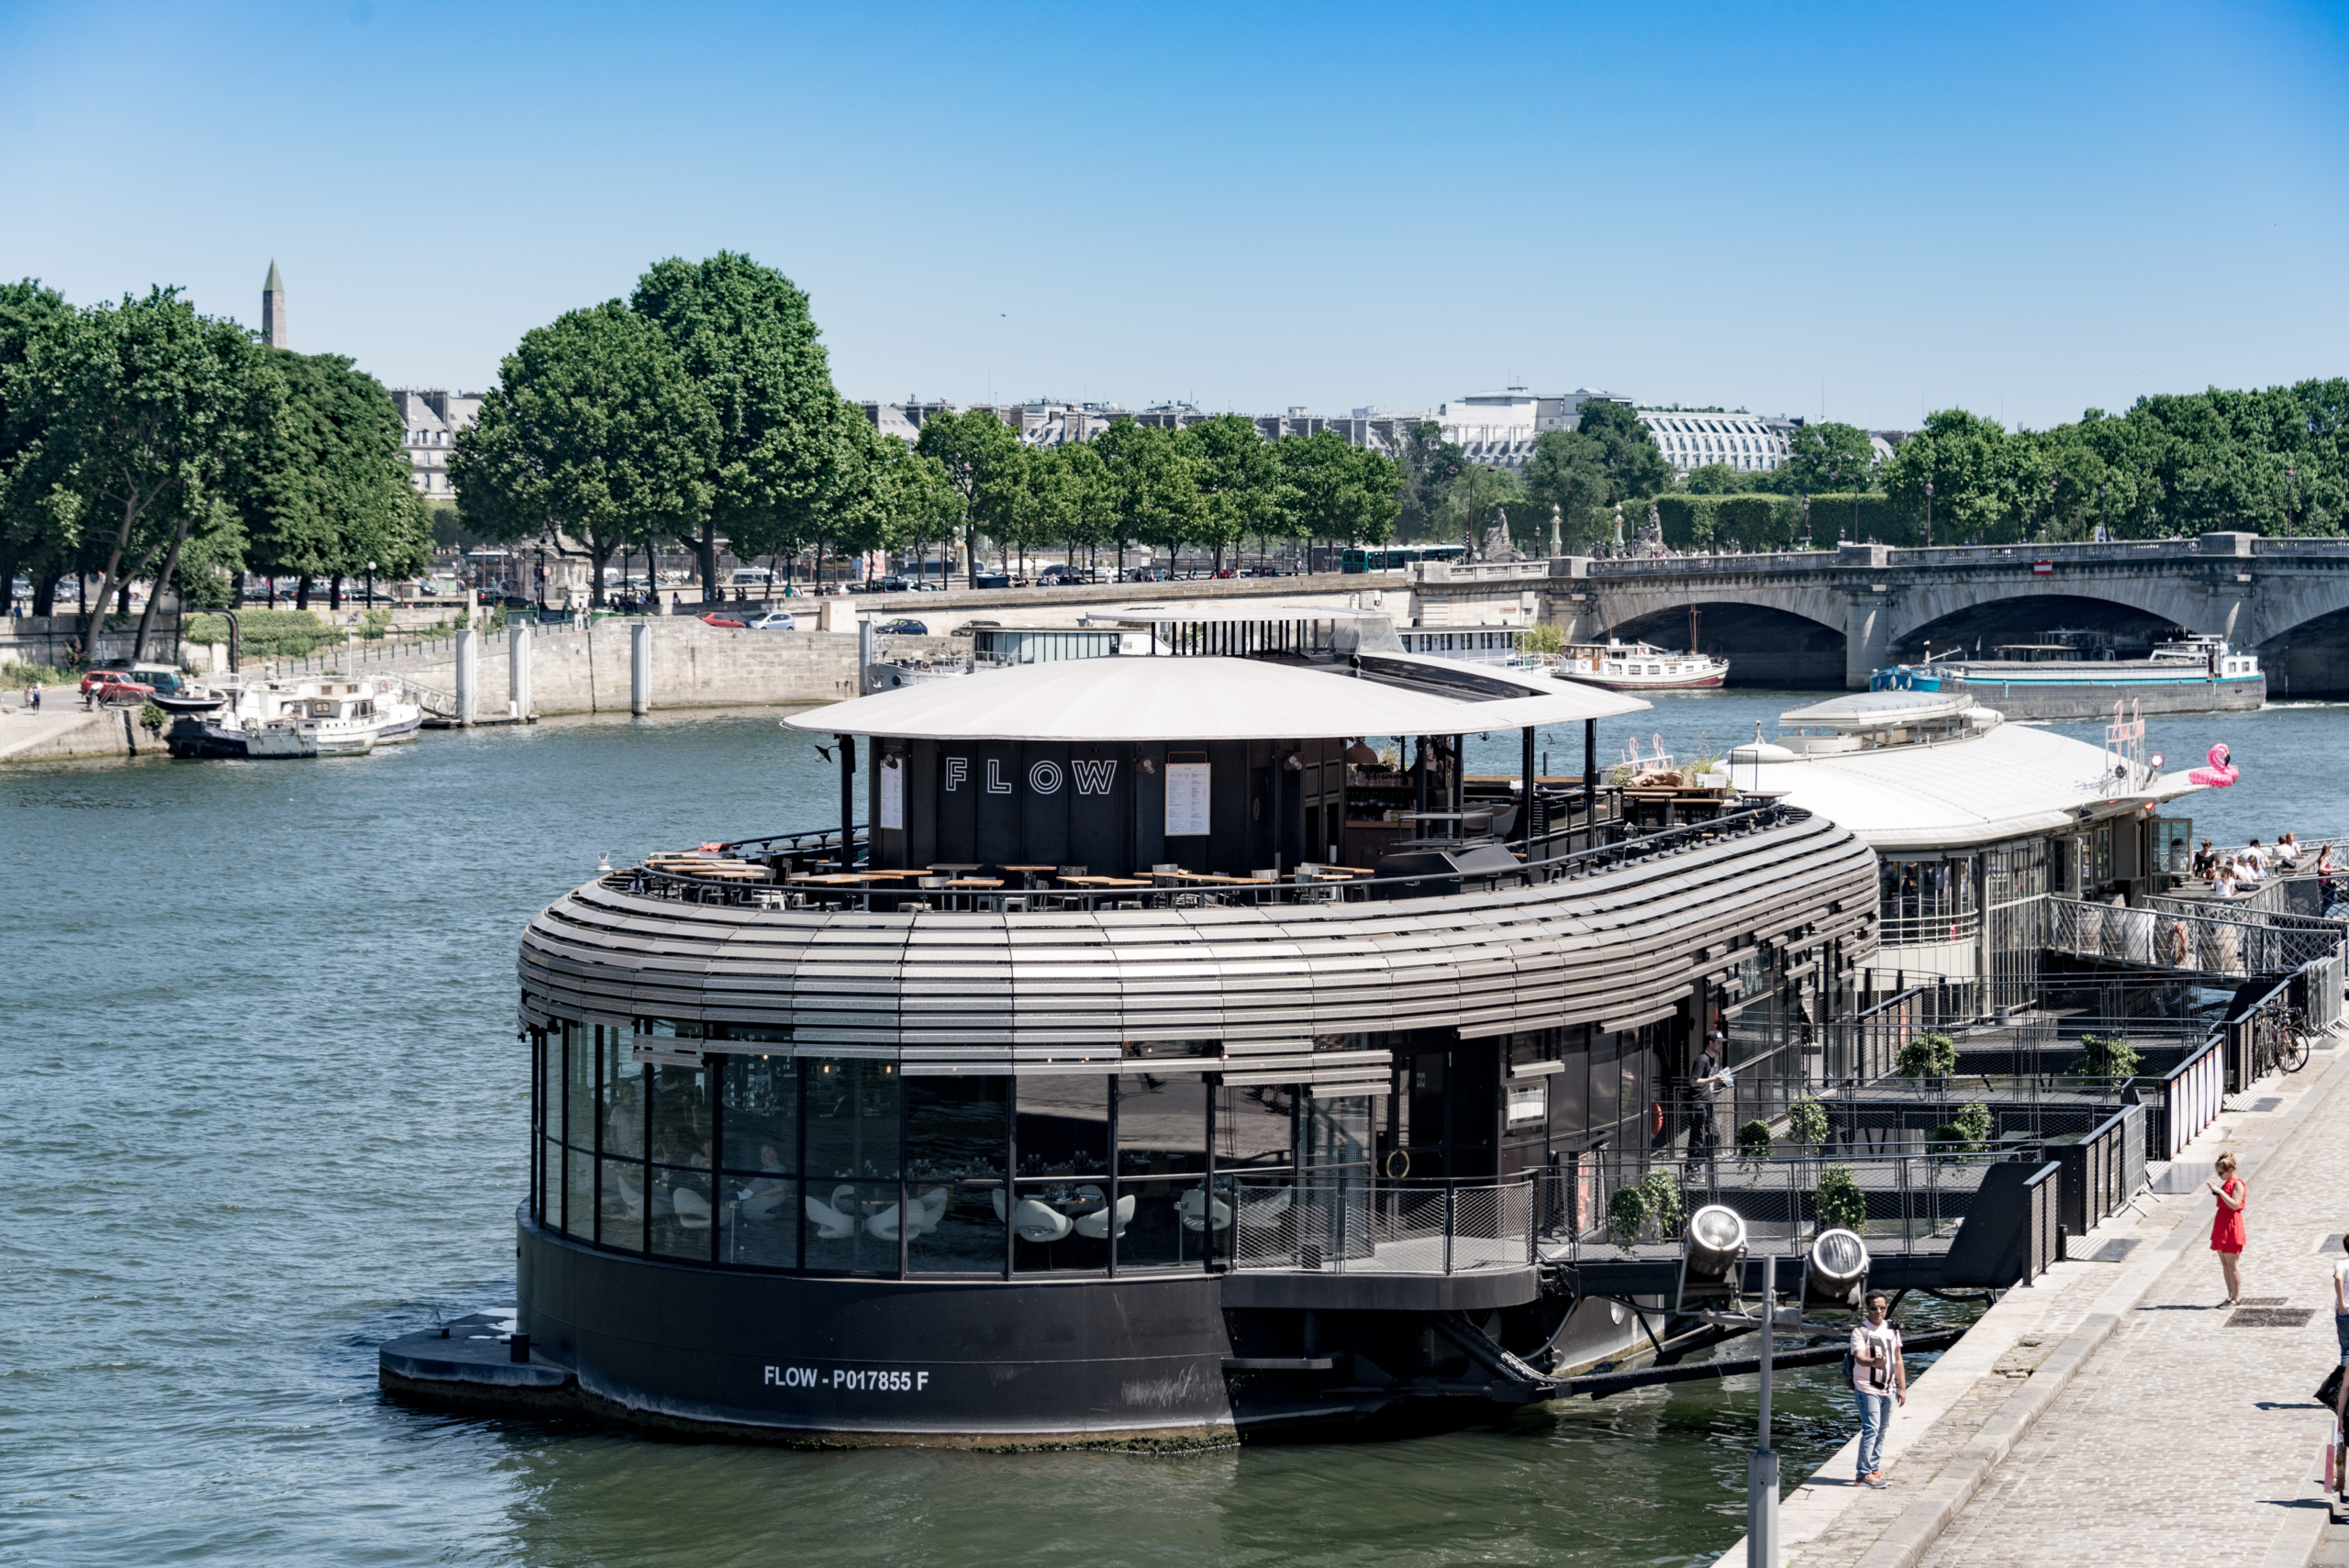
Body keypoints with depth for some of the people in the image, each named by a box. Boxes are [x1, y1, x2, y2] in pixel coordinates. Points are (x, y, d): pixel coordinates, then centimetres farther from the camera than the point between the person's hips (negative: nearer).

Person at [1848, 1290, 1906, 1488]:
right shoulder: (1860, 1331, -6)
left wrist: (1902, 1387, 15)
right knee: (1871, 1429, -13)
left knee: (1881, 1431, 10)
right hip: (1867, 1389, -6)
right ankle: (1865, 1473, -12)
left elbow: (1898, 1361, 18)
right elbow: (1859, 1357, -21)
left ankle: (1875, 1469, 19)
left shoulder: (1892, 1332, 13)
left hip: (1888, 1390, 6)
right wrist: (1874, 1362, -42)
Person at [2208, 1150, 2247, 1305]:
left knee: (2232, 1264, -5)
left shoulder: (2237, 1184, -13)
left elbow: (2234, 1204, -24)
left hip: (2231, 1227, -10)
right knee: (2225, 1264, 11)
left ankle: (2236, 1297, 0)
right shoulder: (2227, 1183, 15)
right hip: (2221, 1225, 10)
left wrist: (2220, 1191, -24)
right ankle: (2230, 1297, 16)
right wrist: (2216, 1191, 7)